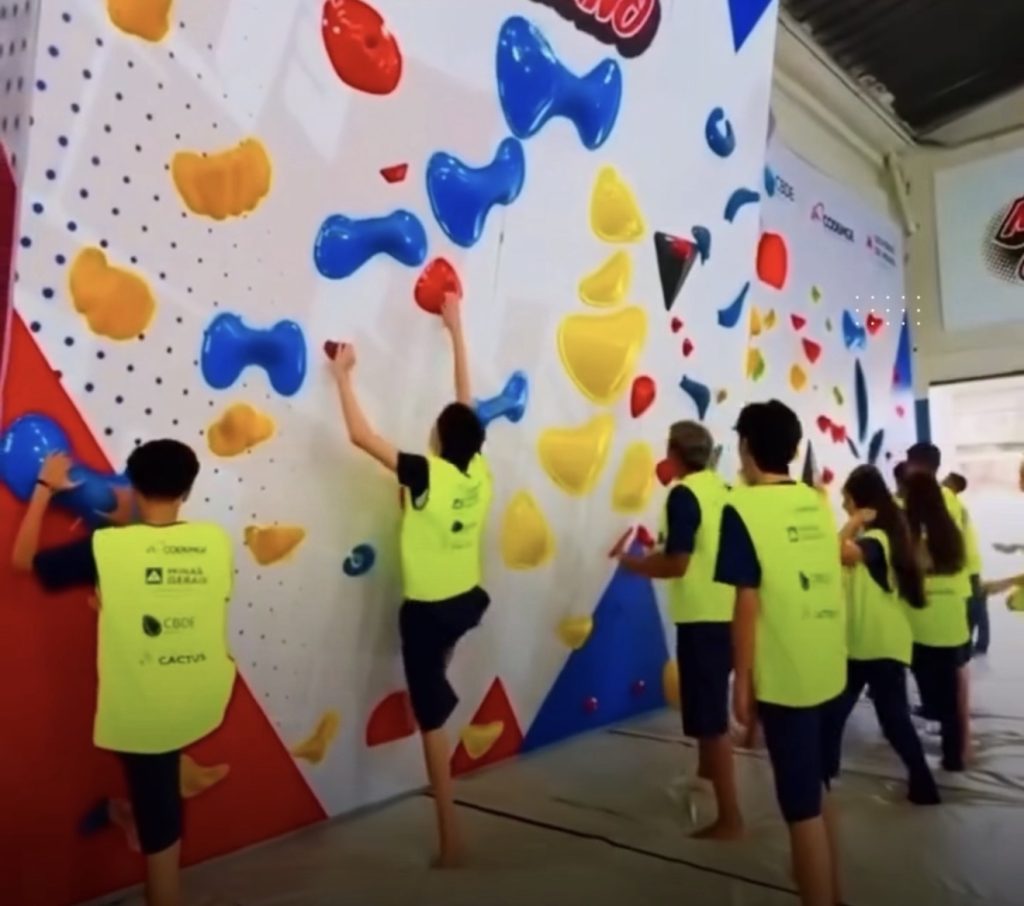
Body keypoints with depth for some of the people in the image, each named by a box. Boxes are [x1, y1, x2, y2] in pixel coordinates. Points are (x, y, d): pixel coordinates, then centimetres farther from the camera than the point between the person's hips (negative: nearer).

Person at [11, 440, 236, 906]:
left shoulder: (107, 546, -17)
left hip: (143, 712, -3)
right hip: (204, 702, 3)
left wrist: (45, 487, 7)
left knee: (158, 824, 13)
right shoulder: (217, 540, -8)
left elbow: (23, 559, -2)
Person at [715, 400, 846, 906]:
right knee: (818, 791, 23)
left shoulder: (743, 508, -13)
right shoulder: (818, 504, 7)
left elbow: (749, 602, -16)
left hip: (785, 678, -7)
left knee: (802, 808, 4)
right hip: (830, 670, 8)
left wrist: (743, 680, -8)